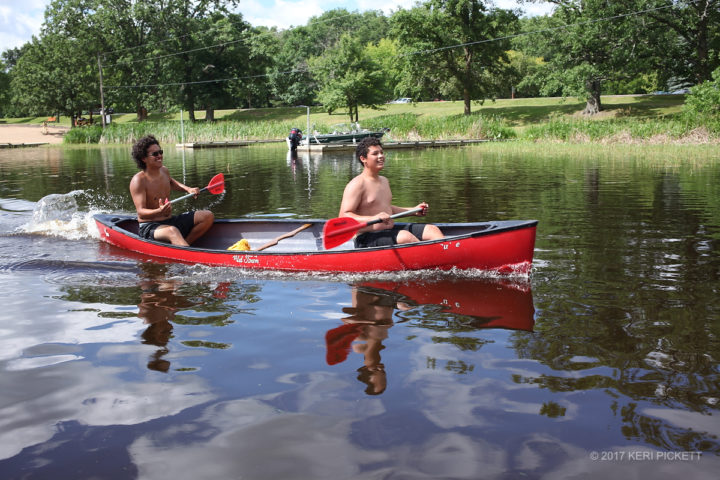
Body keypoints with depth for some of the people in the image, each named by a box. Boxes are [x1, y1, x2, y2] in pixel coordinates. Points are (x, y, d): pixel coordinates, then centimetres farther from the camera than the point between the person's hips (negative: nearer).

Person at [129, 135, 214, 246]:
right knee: (172, 231, -42)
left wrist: (188, 189, 18)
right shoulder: (138, 180, -16)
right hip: (149, 227, -8)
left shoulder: (164, 171, 7)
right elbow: (141, 212, -23)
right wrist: (159, 212, -42)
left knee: (208, 216, -4)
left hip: (170, 221, 8)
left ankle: (182, 244, -13)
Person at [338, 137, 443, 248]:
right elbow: (343, 216, -20)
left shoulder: (384, 181, 18)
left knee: (432, 230, -7)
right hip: (368, 239, -9)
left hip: (390, 232, 9)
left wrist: (414, 210, 23)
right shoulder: (356, 185, -11)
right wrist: (373, 218, -33)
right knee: (405, 236, -35)